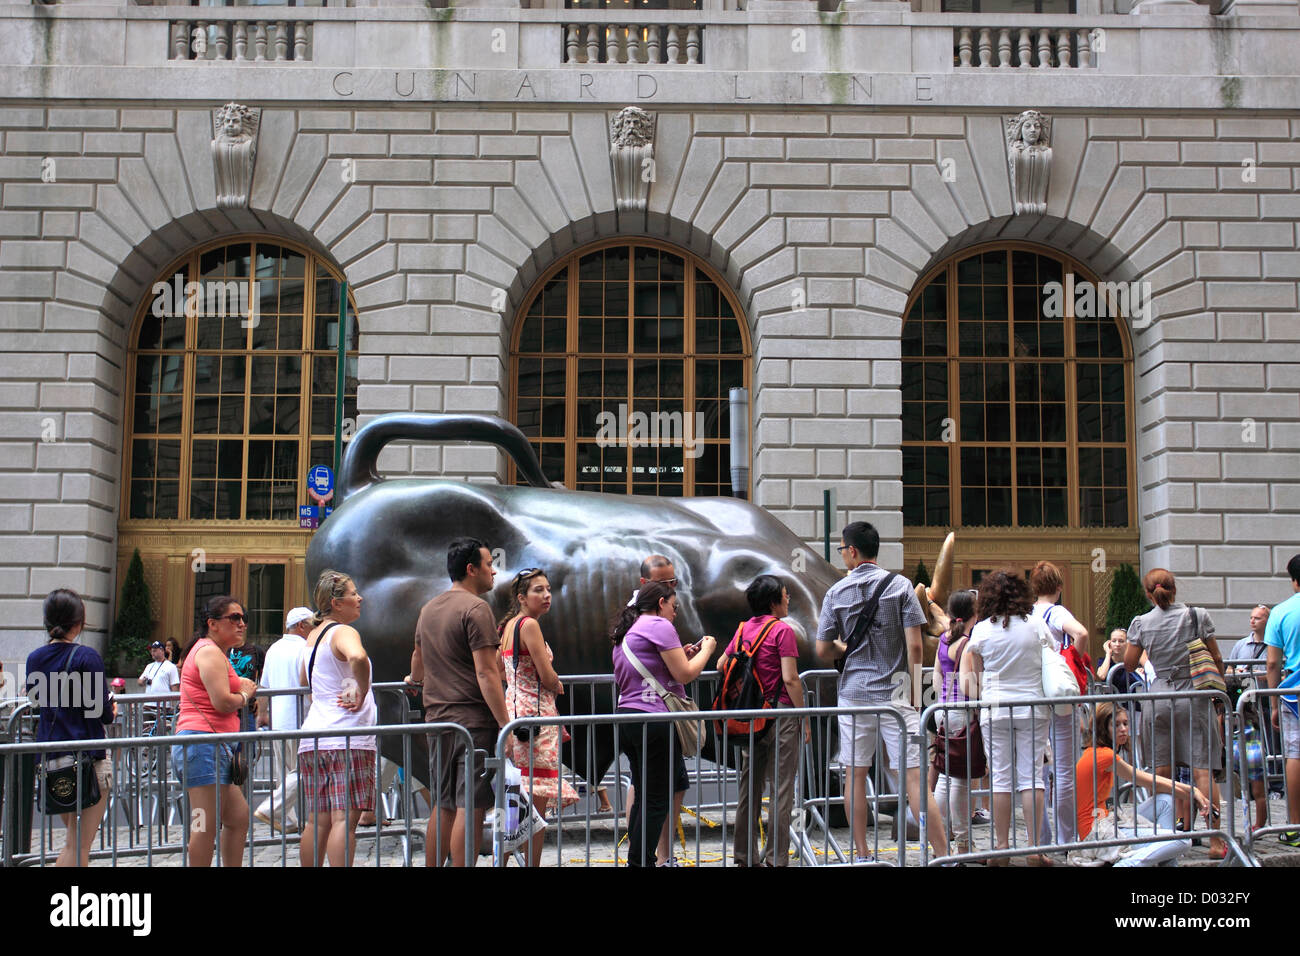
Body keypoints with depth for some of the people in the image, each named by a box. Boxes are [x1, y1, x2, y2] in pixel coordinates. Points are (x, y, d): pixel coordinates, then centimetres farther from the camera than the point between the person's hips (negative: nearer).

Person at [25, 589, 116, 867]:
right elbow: (105, 713, -12)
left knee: (73, 841, 20)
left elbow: (36, 703, 16)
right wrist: (112, 710, 11)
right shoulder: (87, 657, -12)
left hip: (48, 758, 6)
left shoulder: (34, 658, 6)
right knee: (80, 846, 0)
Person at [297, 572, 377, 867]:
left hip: (312, 737, 8)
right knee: (345, 819, -9)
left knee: (316, 821, 11)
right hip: (347, 737, -8)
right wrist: (362, 693, -19)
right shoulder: (342, 632, -8)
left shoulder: (312, 635, 19)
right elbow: (358, 657, -33)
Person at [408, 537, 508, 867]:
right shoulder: (475, 608, -11)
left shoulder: (429, 609, 14)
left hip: (437, 719, 8)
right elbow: (485, 673, -18)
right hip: (473, 720, -8)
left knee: (443, 807, 15)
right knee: (470, 808, -5)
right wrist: (506, 724, -19)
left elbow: (418, 658, 32)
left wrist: (414, 679, 54)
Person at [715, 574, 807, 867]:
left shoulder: (744, 628, 8)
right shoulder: (783, 630, -11)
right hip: (780, 713, -7)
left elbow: (722, 665, 15)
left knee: (749, 787, 13)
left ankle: (746, 856, 18)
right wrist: (805, 718, -9)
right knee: (781, 788, -1)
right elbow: (790, 679, -16)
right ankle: (776, 858, 0)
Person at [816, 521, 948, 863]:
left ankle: (862, 855, 15)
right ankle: (944, 854, -6)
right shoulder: (900, 585, -2)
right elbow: (915, 645, -8)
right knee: (914, 775, -4)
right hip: (894, 692, -1)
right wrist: (915, 690, 1)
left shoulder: (836, 593, 1)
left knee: (855, 774, 10)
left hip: (854, 691, 2)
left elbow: (823, 652, 2)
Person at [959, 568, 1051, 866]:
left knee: (1001, 777, 4)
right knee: (1031, 775, 3)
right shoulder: (1037, 625, -1)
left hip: (995, 710, 0)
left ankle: (1001, 847, 7)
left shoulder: (981, 630, -3)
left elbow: (977, 674, 7)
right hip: (1033, 709, 1)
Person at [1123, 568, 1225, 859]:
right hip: (1194, 696, -1)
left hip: (1159, 697, 1)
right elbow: (1216, 659, 4)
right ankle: (1215, 842, -3)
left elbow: (1129, 664, 6)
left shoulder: (1141, 623, -1)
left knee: (1163, 772, 8)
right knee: (1203, 770, -2)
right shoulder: (1198, 616, -3)